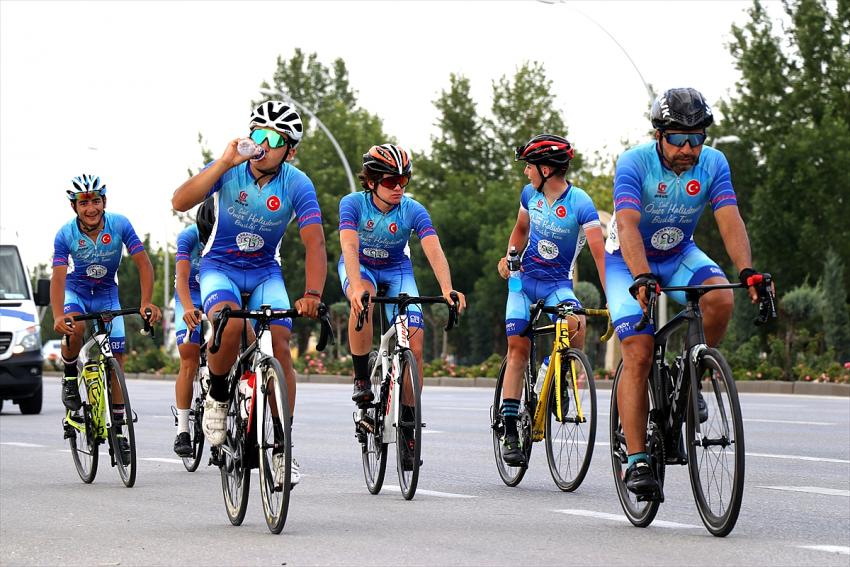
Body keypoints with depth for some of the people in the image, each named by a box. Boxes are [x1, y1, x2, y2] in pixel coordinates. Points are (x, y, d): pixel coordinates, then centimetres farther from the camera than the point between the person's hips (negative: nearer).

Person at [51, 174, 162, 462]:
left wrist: (146, 302, -36)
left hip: (107, 293, 1)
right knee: (74, 328, -35)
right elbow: (58, 277, -31)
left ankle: (118, 430, 2)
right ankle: (70, 376, -4)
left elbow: (143, 263, -22)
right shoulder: (66, 235, -23)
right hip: (76, 291, -1)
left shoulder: (119, 225, -21)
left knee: (116, 359, -5)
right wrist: (58, 316, -47)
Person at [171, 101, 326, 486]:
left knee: (280, 347, -16)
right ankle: (217, 396, -6)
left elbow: (315, 242, -24)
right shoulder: (230, 170, -17)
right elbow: (180, 202, -30)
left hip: (265, 271, 2)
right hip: (219, 266, -1)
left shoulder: (297, 185, -16)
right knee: (230, 323, -33)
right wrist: (223, 163, -39)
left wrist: (312, 294, -40)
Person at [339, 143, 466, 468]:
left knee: (415, 344, -14)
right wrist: (356, 286, -56)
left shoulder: (413, 210, -21)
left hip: (397, 271, 2)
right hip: (359, 267, -2)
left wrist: (447, 288, -51)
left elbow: (434, 250, -33)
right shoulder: (353, 204, -24)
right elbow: (349, 246, -38)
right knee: (364, 301, -38)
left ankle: (407, 426, -2)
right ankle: (361, 378, -21)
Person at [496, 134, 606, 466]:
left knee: (577, 325, -33)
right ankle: (510, 432, -6)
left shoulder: (580, 204, -18)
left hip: (558, 283, -3)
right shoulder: (530, 194, -1)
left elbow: (599, 252, -25)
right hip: (525, 279, 3)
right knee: (518, 347, -7)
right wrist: (509, 256, 0)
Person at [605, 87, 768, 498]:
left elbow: (730, 220, -26)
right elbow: (627, 225, -38)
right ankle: (636, 460, -14)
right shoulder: (635, 162, -26)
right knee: (638, 354, -17)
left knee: (720, 299, -28)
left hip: (679, 256, 3)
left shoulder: (713, 164, -16)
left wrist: (747, 271, -43)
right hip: (629, 262, -3)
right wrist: (643, 278, -54)